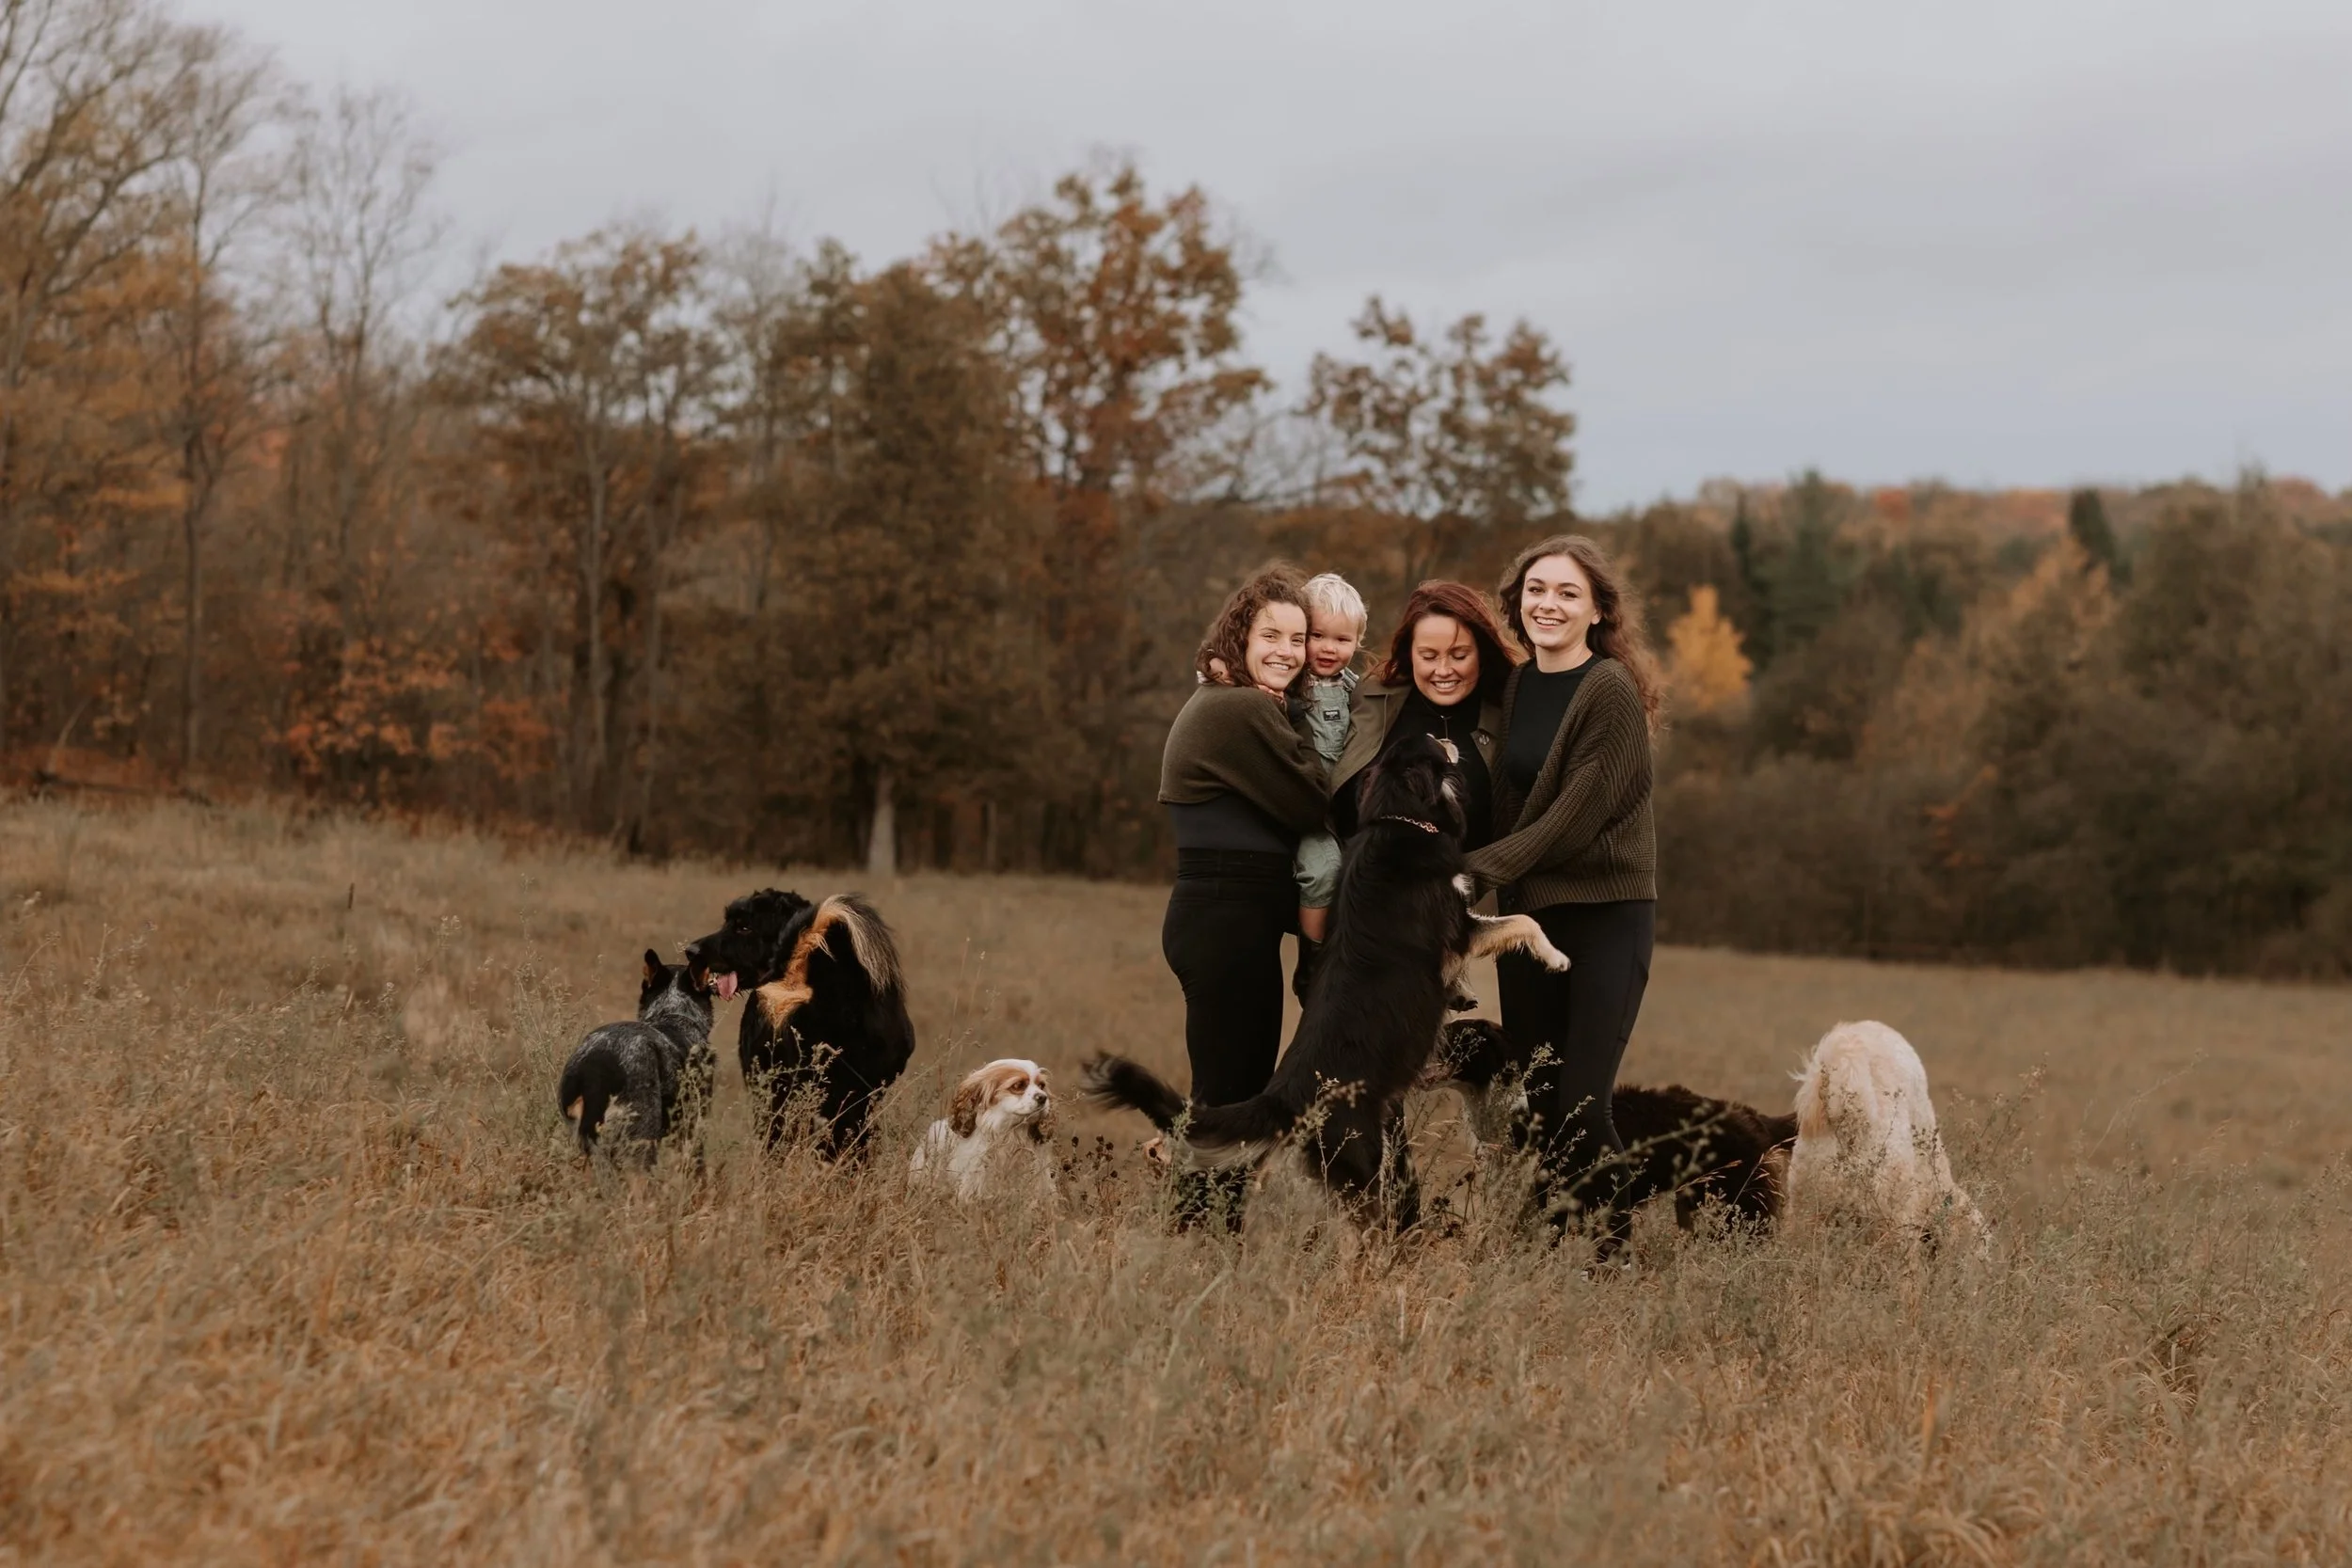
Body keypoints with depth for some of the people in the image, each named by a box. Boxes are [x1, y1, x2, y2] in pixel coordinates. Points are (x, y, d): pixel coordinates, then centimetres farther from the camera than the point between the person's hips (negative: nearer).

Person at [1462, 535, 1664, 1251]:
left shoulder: (1612, 692, -11)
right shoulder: (1516, 687, 9)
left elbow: (1578, 813, -16)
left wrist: (1479, 868, -15)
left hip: (1606, 912, -6)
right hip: (1526, 910, 6)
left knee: (1581, 1103, -13)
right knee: (1537, 1102, 4)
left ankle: (1618, 1250, 0)